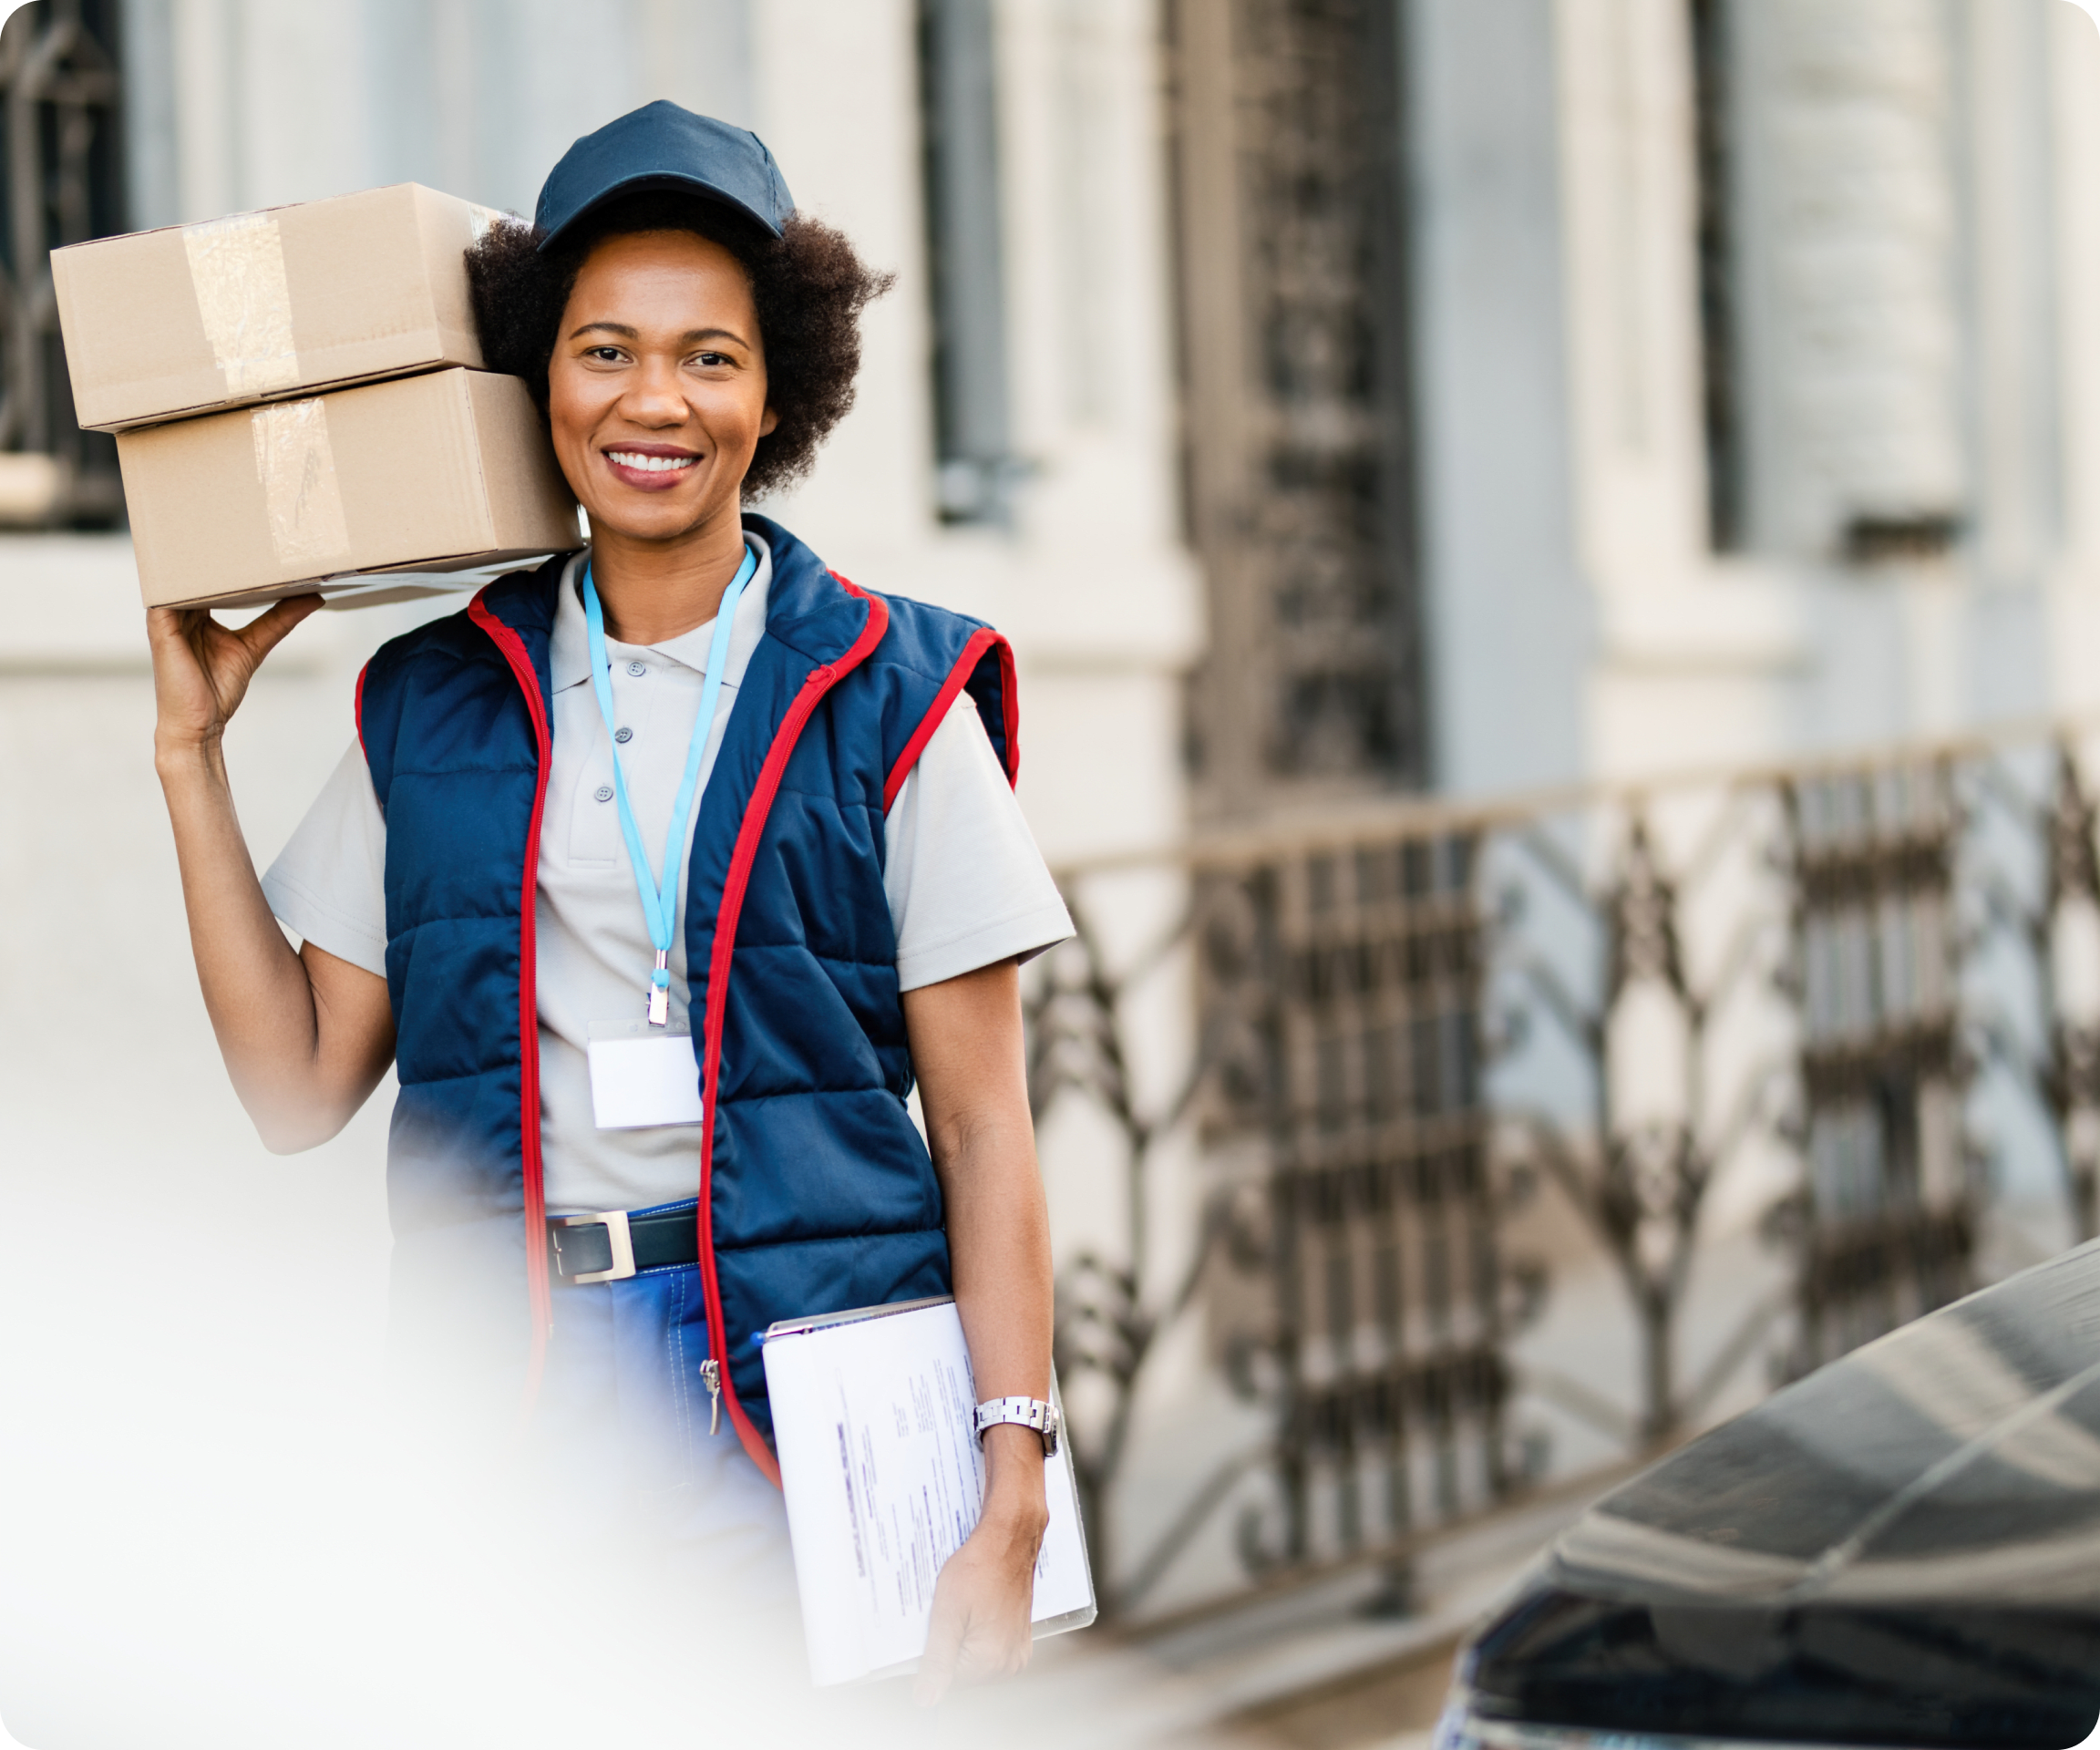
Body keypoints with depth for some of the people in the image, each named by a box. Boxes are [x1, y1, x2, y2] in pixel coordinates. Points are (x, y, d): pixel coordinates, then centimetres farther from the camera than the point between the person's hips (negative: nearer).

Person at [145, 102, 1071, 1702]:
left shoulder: (888, 698, 2)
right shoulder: (433, 705, 11)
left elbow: (983, 1124, 0)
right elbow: (300, 1085, 8)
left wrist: (1013, 1499, -8)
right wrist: (191, 746, 7)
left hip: (804, 1390, -2)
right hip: (508, 1378, 2)